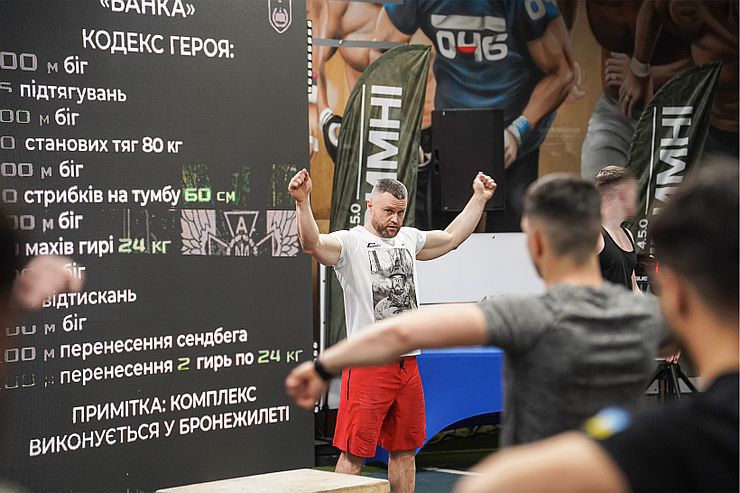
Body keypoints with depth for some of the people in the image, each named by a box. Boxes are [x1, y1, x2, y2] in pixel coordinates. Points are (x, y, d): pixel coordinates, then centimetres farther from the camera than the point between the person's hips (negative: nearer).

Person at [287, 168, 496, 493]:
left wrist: (479, 198, 30)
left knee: (404, 451, 14)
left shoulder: (409, 239, 14)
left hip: (408, 365, 7)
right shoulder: (350, 242, -7)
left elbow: (452, 237, 30)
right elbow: (312, 244, -26)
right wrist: (303, 202, -41)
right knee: (354, 454, -4)